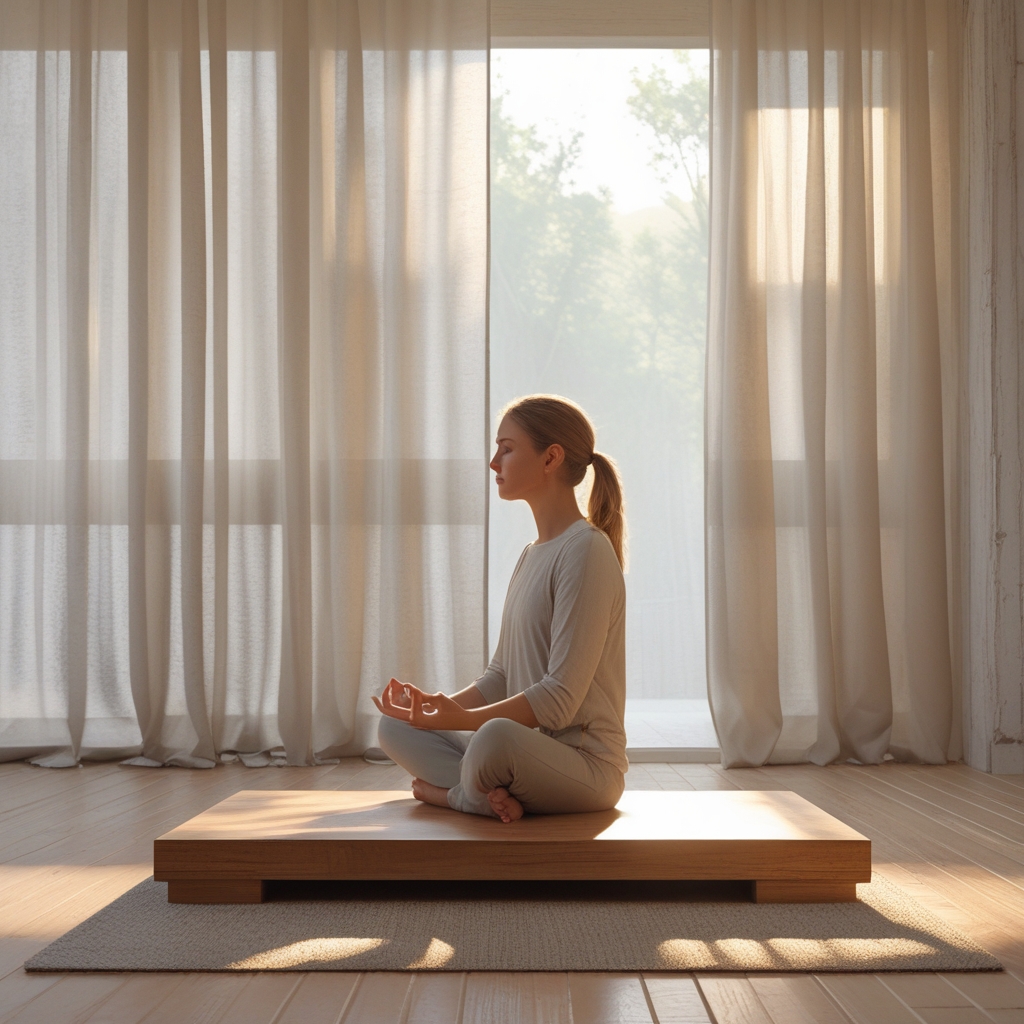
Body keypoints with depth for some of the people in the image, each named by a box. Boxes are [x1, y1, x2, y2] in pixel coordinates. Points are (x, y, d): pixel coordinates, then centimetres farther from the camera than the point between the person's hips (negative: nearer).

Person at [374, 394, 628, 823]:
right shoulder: (532, 556, 17)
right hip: (528, 749, 10)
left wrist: (463, 720, -24)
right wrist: (440, 705, -1)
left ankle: (446, 790, -11)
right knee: (394, 728, 4)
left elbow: (560, 699, -20)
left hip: (585, 763, -10)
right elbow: (500, 676, 16)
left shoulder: (586, 550, -14)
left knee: (497, 736, -40)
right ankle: (490, 795, -15)